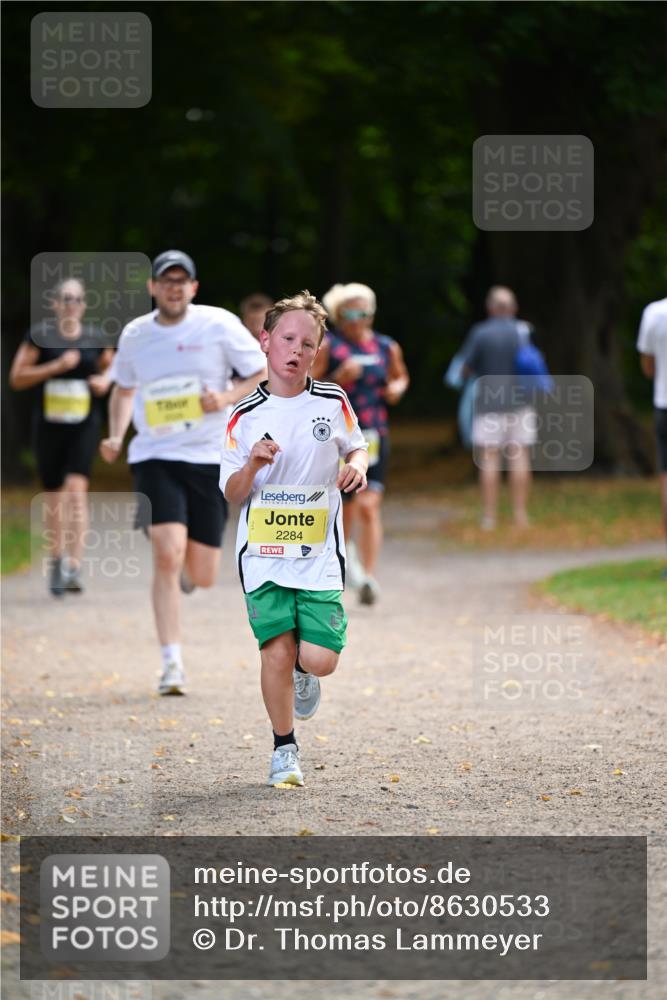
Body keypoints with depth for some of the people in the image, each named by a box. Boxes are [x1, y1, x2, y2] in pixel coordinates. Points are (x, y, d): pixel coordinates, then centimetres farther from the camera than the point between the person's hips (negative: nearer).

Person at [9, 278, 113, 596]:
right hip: (48, 423, 0)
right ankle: (56, 561, 27)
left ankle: (74, 566, -21)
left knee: (77, 488, -16)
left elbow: (109, 367, 24)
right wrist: (55, 366, -15)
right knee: (53, 495, 9)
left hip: (84, 424, 0)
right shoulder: (40, 335, -2)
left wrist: (104, 382, 1)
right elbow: (17, 378, -4)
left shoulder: (95, 338, 4)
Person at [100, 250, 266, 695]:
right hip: (155, 458, 0)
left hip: (210, 458, 0)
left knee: (203, 576, 3)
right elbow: (123, 389, 23)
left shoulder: (220, 325, -4)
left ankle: (186, 571, 43)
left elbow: (267, 376, 2)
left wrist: (227, 398, -15)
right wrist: (116, 436, 6)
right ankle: (172, 663, -12)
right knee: (167, 557, -19)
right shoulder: (135, 335, 5)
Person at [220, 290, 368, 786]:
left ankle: (303, 673, 30)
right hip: (263, 554, -1)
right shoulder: (245, 416, -1)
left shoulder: (333, 402, 1)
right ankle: (284, 749, 13)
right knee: (277, 653, -8)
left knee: (320, 661, -9)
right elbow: (231, 494, 4)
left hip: (319, 554, 1)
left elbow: (357, 445, 19)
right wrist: (251, 466, -17)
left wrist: (358, 465, -3)